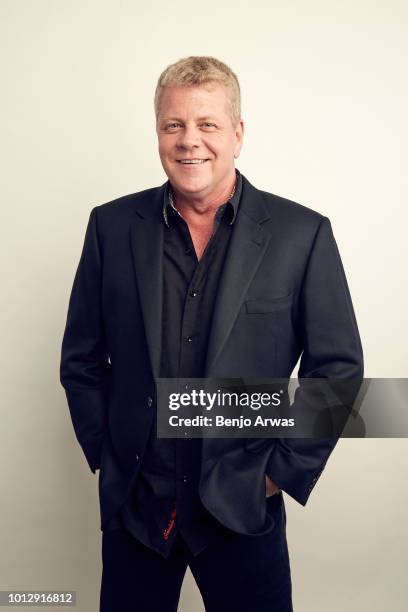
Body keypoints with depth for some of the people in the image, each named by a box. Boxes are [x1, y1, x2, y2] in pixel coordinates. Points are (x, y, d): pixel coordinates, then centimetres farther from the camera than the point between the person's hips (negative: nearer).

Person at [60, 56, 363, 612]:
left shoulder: (303, 234, -7)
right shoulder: (112, 226, -2)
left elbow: (338, 367, -3)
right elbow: (82, 358, 5)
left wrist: (284, 471, -4)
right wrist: (107, 455, 2)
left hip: (244, 509, -1)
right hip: (134, 505, 2)